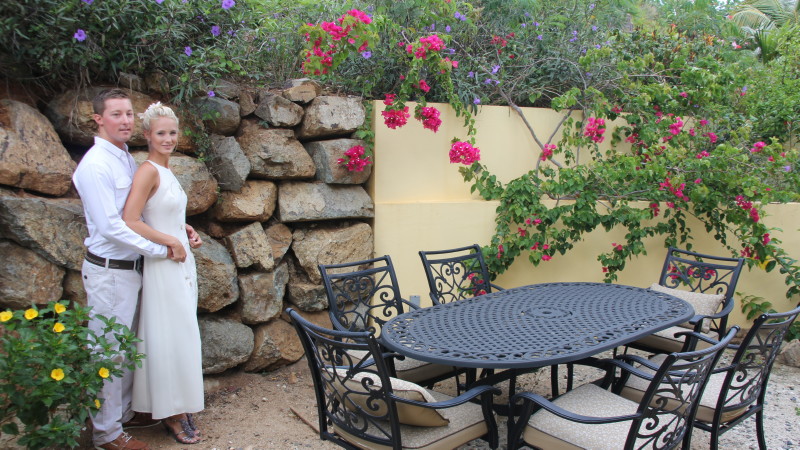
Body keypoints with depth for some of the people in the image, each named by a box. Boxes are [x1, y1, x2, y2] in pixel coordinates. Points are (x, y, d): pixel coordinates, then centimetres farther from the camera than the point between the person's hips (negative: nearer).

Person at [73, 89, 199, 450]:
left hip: (131, 268, 9)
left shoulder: (127, 159, 10)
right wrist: (161, 249, -18)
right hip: (109, 272, -9)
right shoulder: (96, 165, -18)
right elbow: (111, 226, -23)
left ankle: (122, 413, 36)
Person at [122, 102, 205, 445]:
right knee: (169, 337, 0)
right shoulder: (148, 171, -15)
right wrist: (170, 241, -16)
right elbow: (129, 222, -24)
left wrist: (185, 231, 8)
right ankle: (171, 414, 15)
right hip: (162, 265, -9)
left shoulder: (166, 170, 12)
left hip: (181, 262, 9)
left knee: (182, 336, 14)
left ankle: (180, 408, 27)